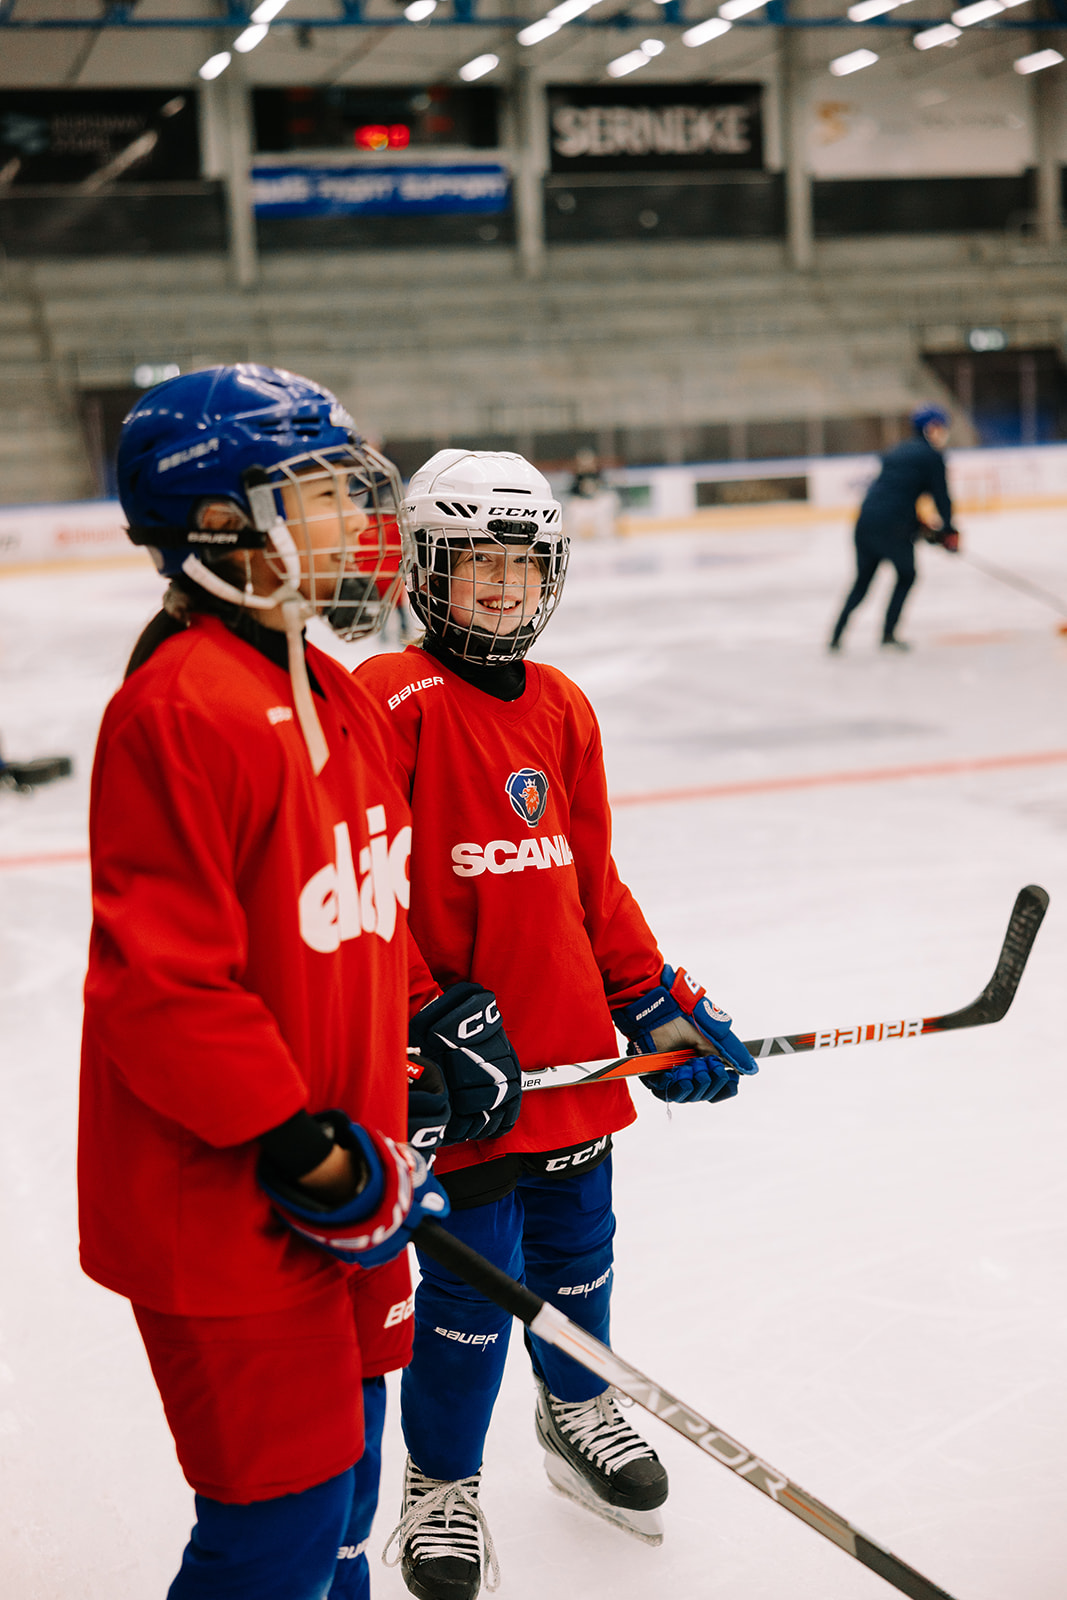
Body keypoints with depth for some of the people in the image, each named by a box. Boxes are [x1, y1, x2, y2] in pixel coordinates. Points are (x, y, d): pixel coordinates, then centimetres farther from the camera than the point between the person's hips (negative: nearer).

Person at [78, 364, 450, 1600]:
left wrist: (390, 1131, 17)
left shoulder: (337, 700, 9)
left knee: (342, 1464, 23)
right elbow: (158, 983, -24)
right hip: (222, 1209, -9)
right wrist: (309, 1156, -20)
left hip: (341, 1176, 9)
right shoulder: (178, 712, -22)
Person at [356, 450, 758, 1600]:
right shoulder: (390, 700, -12)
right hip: (468, 1059, -6)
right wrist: (433, 1016, -18)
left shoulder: (561, 708, 9)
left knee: (577, 1244, 20)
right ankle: (440, 1483, 26)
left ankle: (576, 1411, 46)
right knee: (475, 1280, 2)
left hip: (572, 1045, 6)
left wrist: (656, 1000, 11)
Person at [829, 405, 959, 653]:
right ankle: (888, 635, 14)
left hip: (865, 519, 6)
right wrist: (949, 532, 10)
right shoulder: (932, 456, 0)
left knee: (863, 580, 20)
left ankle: (836, 636, 15)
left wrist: (919, 524, 24)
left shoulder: (895, 451, 23)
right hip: (893, 525, -6)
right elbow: (941, 496, -1)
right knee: (906, 575, 16)